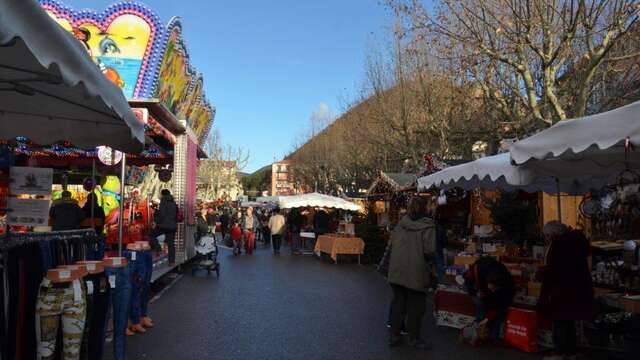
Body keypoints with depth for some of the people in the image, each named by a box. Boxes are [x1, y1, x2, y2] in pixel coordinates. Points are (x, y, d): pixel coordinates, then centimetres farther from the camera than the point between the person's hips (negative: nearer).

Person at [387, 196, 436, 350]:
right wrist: (430, 260, 4)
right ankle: (414, 338, 21)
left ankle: (394, 335, 23)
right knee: (416, 305, 10)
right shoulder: (427, 226, -12)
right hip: (416, 272, -5)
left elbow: (392, 241, 9)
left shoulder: (401, 223, 3)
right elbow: (429, 250, -17)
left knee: (398, 302, 15)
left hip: (397, 270, 5)